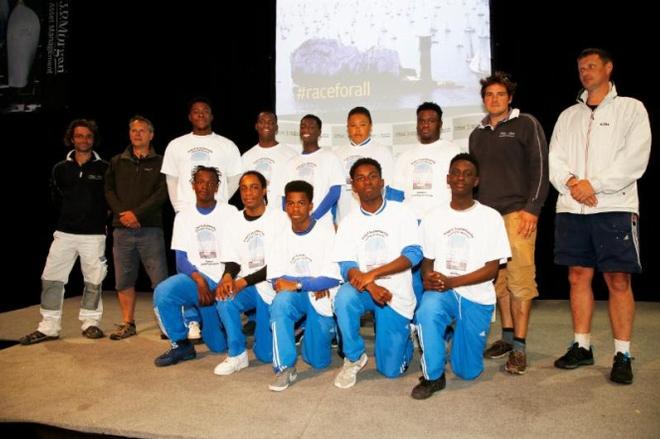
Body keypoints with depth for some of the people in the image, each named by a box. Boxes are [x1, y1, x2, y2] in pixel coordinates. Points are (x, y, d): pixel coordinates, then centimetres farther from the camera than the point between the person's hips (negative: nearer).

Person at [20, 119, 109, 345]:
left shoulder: (103, 168, -1)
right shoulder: (61, 168, 7)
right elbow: (56, 197, 18)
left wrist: (100, 216, 2)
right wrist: (71, 212, 11)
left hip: (94, 233, -2)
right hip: (64, 232, 3)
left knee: (93, 279, 4)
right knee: (51, 278, 1)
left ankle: (90, 323, 19)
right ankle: (48, 327, 12)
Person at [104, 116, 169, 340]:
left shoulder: (160, 162, 6)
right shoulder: (117, 162, 15)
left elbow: (162, 193, -5)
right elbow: (109, 190, 8)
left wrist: (137, 213, -14)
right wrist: (122, 213, -9)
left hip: (150, 229, -3)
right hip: (122, 229, 3)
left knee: (159, 279, -5)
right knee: (123, 280, 7)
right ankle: (127, 323, 19)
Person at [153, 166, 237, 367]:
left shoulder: (229, 212, -2)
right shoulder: (183, 216, 7)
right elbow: (181, 259, 0)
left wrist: (223, 285, -18)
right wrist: (200, 281, -18)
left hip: (222, 282, -2)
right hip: (195, 278, 2)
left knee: (219, 345, 0)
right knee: (162, 293, -29)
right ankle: (181, 344, -7)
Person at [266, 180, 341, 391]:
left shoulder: (326, 231, -12)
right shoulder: (281, 236, -3)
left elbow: (333, 278, -16)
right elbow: (276, 279, -5)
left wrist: (297, 284, -25)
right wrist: (314, 283, -19)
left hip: (322, 299, -1)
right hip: (294, 294, 2)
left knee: (318, 361, 1)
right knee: (281, 301, -35)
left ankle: (326, 331, 34)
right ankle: (285, 367, -23)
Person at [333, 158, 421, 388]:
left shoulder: (401, 213, -5)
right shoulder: (348, 222, 1)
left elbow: (413, 255, -15)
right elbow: (347, 268, -7)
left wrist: (372, 275, -27)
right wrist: (370, 287, -28)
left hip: (397, 293, -2)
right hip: (364, 288, 2)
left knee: (390, 369, -2)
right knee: (343, 297, -34)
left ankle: (404, 335, 32)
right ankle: (354, 358, -10)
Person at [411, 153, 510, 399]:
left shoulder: (491, 217, -3)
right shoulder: (434, 218, 6)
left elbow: (492, 269, -6)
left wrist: (451, 282, -19)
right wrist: (428, 278, -13)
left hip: (477, 296, -1)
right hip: (441, 292, 1)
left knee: (467, 371, 1)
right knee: (427, 311, -35)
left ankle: (458, 336, 34)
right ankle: (433, 376, -13)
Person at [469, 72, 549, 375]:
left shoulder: (526, 125, 4)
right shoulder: (477, 134, 19)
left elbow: (539, 168, -2)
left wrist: (532, 208, -11)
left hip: (517, 213, -5)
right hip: (485, 215, 5)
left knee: (520, 279, -7)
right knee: (497, 279, 7)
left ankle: (519, 346, 0)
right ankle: (507, 336, 18)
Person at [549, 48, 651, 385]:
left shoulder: (631, 108, 6)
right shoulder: (568, 116, 18)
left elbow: (635, 160, -6)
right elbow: (554, 159, 9)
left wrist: (592, 185, -13)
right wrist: (571, 182, -10)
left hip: (614, 208, -4)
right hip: (571, 208, 4)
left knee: (618, 281, -3)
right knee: (578, 277, 7)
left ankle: (622, 355, 7)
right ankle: (582, 347, 17)